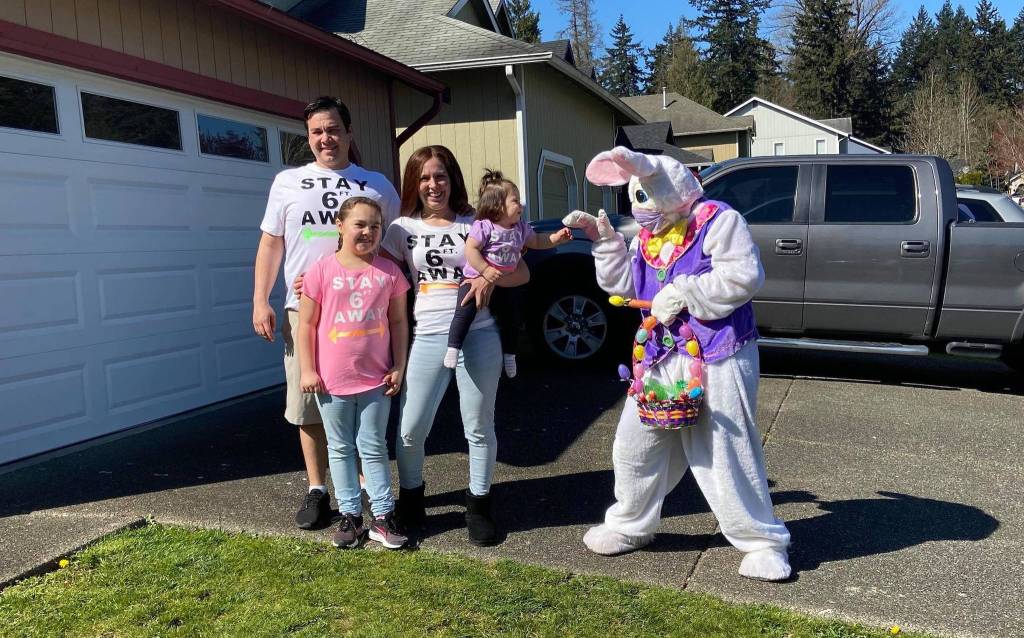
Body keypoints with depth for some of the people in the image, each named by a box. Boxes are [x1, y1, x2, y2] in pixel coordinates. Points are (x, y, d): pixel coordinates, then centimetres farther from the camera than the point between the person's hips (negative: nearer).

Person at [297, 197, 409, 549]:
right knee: (340, 449, 12)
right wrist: (307, 370, -6)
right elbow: (307, 324, -3)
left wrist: (398, 367, 0)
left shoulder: (389, 271, -1)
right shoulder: (322, 270, -6)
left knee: (374, 448, 9)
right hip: (332, 379, 0)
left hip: (375, 379, 1)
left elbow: (398, 321, 4)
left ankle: (383, 516, 17)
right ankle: (350, 515, 23)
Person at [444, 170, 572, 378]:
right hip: (476, 278, -6)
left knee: (511, 319, 10)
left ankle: (509, 355, 28)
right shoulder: (484, 226, -16)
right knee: (464, 311, -22)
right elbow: (470, 249, -21)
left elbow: (537, 242, 18)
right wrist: (485, 270, -29)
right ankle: (453, 348, -13)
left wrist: (557, 237, 5)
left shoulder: (521, 227, 4)